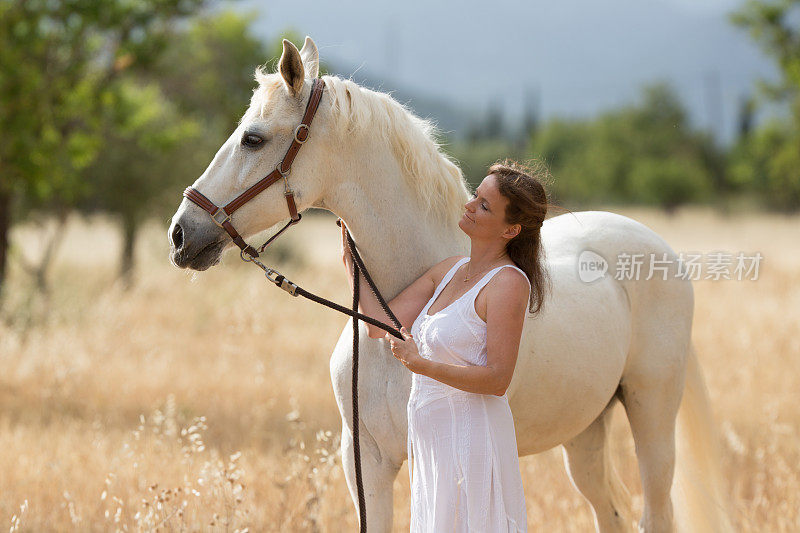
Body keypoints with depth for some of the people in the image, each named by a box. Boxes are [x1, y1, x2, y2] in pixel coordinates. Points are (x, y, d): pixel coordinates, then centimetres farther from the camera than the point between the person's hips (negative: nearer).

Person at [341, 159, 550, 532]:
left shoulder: (508, 283, -14)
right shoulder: (451, 270, 11)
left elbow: (497, 380, -20)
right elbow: (380, 324, 10)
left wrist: (420, 364, -29)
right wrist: (350, 260, 15)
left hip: (471, 440, -8)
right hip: (429, 438, 8)